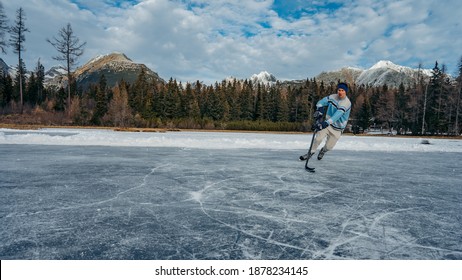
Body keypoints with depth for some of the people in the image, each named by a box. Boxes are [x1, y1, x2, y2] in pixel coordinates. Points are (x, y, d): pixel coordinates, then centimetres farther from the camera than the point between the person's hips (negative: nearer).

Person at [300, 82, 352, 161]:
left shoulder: (347, 103, -23)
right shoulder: (333, 97, -8)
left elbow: (337, 115, -36)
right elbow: (322, 102, -2)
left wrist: (326, 123, -49)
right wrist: (319, 109, -27)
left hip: (337, 128, -3)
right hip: (327, 123, 3)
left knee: (329, 147, 2)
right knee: (318, 138, -17)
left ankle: (323, 151, 40)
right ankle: (311, 152, 8)